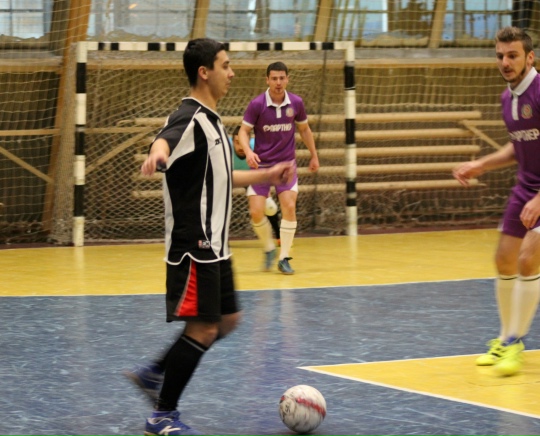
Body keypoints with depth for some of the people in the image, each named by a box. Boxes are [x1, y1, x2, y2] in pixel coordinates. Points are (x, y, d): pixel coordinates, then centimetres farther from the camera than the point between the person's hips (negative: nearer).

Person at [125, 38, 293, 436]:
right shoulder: (190, 118, -16)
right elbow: (166, 139, -41)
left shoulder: (211, 120, 14)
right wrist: (158, 152, -64)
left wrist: (265, 176, 35)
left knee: (227, 320, 16)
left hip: (214, 245, 10)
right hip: (193, 245, -10)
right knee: (202, 328, -6)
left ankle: (153, 374, 25)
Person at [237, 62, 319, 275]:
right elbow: (243, 131, -7)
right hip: (261, 164, -1)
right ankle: (269, 249, 20)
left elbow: (304, 129, 12)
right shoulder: (257, 104, -12)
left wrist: (314, 155, 16)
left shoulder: (296, 103, -4)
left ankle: (284, 258, -2)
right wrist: (248, 151, -26)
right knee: (256, 212, -8)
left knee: (289, 207, -15)